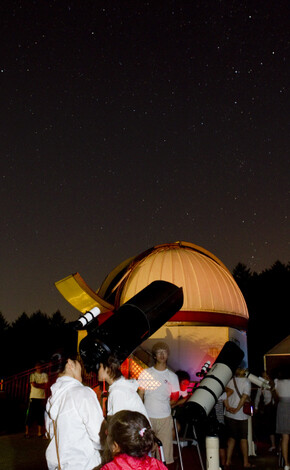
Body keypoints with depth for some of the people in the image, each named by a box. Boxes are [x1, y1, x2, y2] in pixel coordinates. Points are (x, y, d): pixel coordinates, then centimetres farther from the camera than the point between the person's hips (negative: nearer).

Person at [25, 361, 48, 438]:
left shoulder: (45, 375, 9)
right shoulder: (33, 375, 3)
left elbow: (45, 386, 0)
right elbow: (34, 384, -9)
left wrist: (37, 385, -9)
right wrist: (41, 385, -2)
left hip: (42, 398, 2)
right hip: (33, 397, -2)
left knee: (41, 415, 4)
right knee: (30, 415, -2)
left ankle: (39, 432, 12)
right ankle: (27, 432, 5)